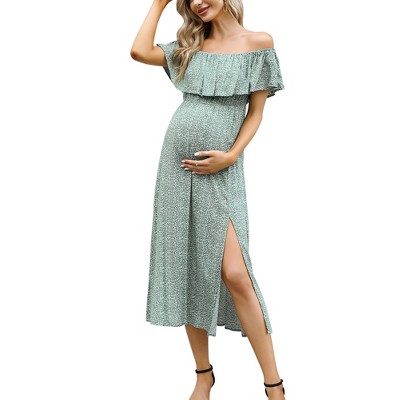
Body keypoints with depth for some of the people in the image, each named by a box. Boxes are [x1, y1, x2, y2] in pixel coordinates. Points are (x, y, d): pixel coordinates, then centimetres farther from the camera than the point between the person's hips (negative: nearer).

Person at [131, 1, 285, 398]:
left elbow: (256, 112, 2)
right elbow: (139, 51, 2)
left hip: (220, 171, -4)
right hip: (176, 163, 4)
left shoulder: (258, 43, 4)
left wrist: (231, 155, -11)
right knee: (185, 269, 4)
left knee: (234, 274, -14)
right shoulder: (191, 46, 14)